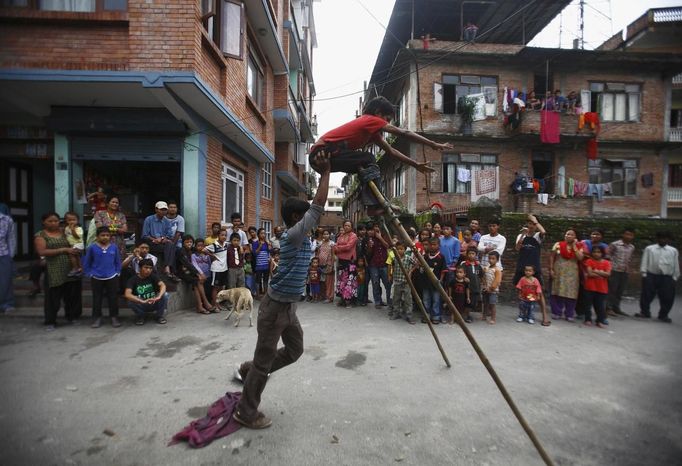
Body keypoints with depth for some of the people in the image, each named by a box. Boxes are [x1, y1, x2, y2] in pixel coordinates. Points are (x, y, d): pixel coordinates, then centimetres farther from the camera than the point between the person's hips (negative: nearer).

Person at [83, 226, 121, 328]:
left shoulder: (114, 247, -3)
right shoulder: (92, 247, -6)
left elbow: (118, 262, 7)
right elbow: (86, 262, 3)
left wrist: (117, 273, 1)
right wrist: (89, 274, -2)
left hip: (112, 278, 1)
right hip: (96, 278, 0)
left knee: (113, 298, 7)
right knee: (97, 299, 11)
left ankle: (114, 317, 18)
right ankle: (97, 318, 24)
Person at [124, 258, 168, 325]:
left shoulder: (153, 276, -5)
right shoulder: (133, 279, -12)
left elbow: (163, 285, -21)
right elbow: (127, 294, -27)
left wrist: (158, 297, -41)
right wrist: (143, 301, -41)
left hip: (154, 303, 1)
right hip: (141, 305, -1)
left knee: (165, 294, -26)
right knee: (131, 301, -31)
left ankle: (160, 315, -4)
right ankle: (140, 317, -1)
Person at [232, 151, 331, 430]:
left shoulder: (301, 236, 8)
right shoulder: (293, 235, -21)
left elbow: (315, 210, 11)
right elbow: (318, 207, -24)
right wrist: (325, 173, -19)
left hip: (289, 306, 10)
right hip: (275, 306, -10)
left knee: (295, 349, 21)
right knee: (264, 359, 5)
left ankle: (249, 370, 39)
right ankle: (246, 412, 25)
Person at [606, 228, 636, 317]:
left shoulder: (632, 247, 11)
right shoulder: (614, 244, -7)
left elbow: (630, 259, 18)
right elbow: (607, 255, -6)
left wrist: (628, 267, 9)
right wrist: (612, 264, -9)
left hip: (625, 272, 6)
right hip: (614, 270, -5)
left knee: (620, 291, 10)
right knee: (612, 290, -3)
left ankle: (616, 308, 19)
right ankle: (608, 308, 3)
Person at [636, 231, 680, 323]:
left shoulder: (673, 251, 11)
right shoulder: (649, 249, 6)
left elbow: (676, 264, 12)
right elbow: (644, 262, 3)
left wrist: (675, 277, 7)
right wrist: (644, 274, -4)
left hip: (667, 277, 2)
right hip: (651, 276, -1)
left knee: (667, 297, 4)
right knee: (646, 295, 3)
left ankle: (663, 315, 20)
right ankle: (645, 312, 19)